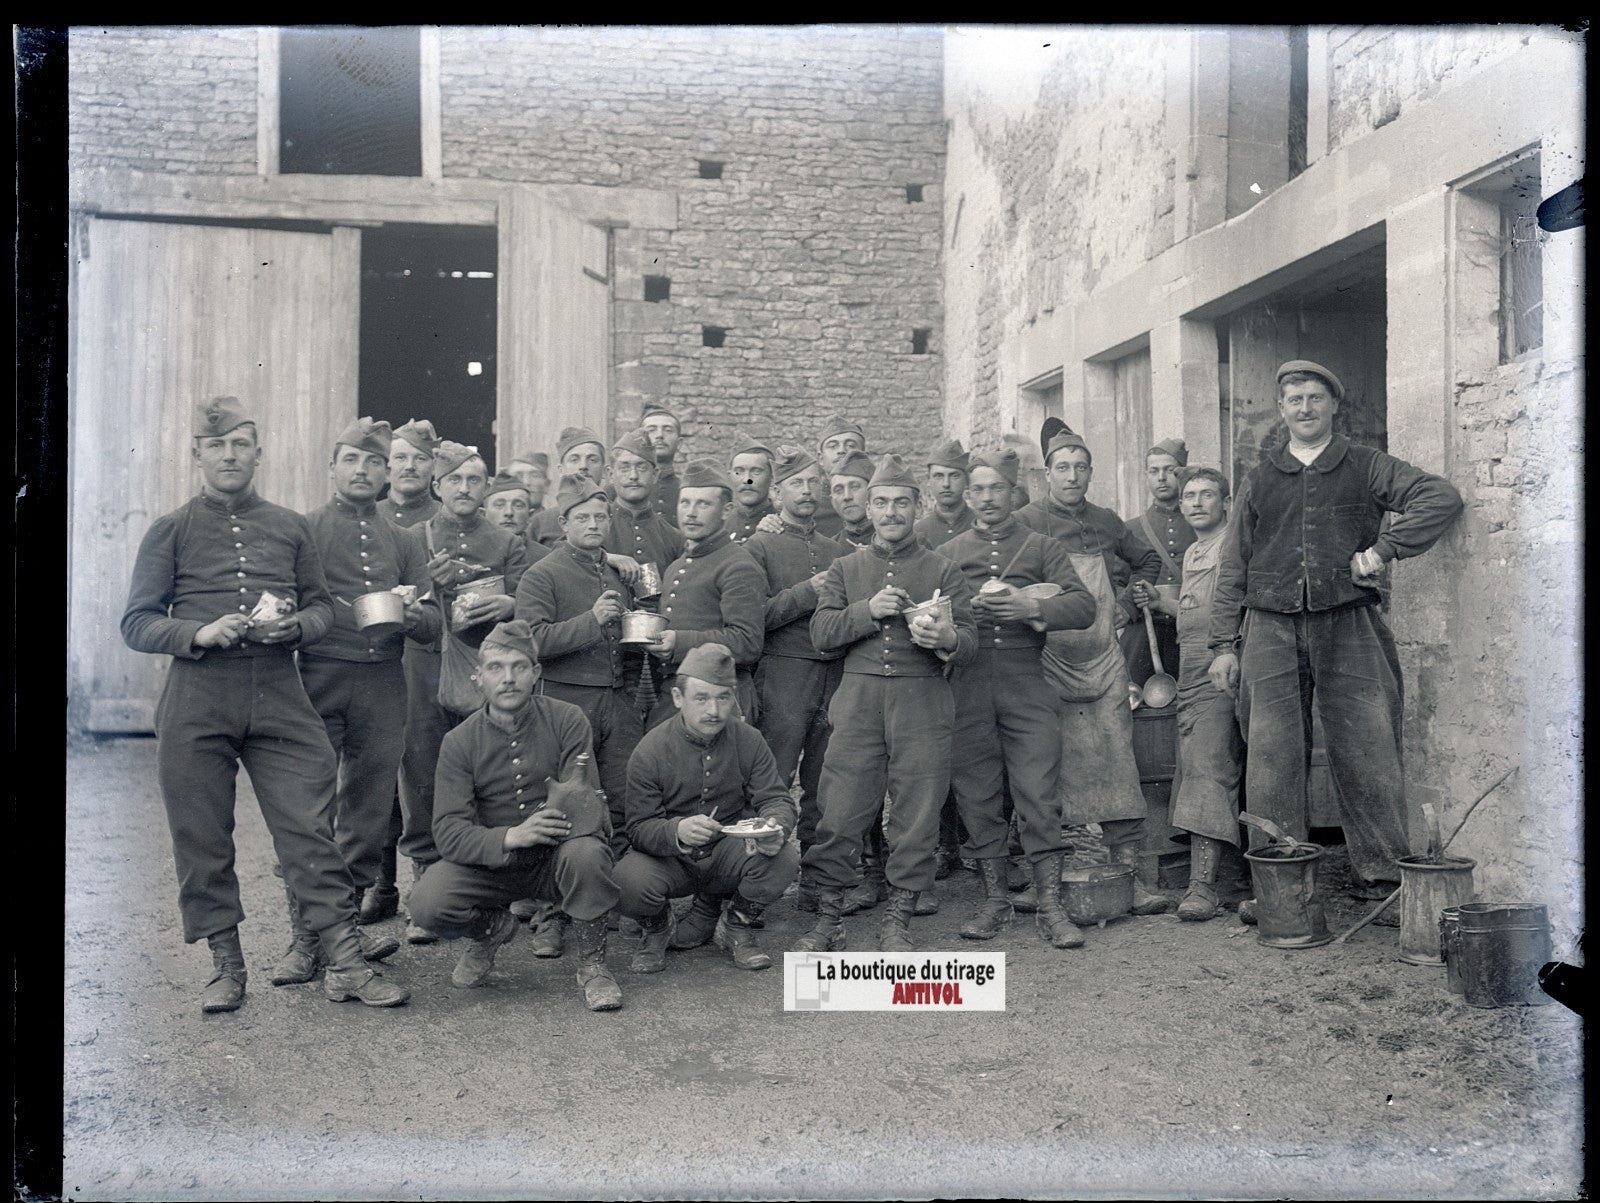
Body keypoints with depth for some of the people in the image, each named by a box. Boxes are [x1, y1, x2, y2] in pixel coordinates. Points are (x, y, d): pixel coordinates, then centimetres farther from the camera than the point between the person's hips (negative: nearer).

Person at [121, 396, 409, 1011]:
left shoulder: (290, 527, 14)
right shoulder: (171, 531, 7)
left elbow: (322, 605, 16)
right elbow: (136, 622, 4)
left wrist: (294, 626, -6)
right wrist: (199, 633, -14)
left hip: (279, 695, 1)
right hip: (196, 701, -1)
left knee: (311, 828, -4)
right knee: (202, 839, 5)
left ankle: (345, 964, 0)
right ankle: (226, 966, 20)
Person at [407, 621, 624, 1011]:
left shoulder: (566, 720, -6)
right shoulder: (459, 742, -5)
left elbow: (586, 805, -13)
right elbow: (449, 832, -14)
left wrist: (571, 801, -38)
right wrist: (510, 837, -33)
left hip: (555, 858, -1)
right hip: (490, 862, 1)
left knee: (586, 852, -35)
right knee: (427, 903, -26)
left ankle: (592, 964, -9)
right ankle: (492, 928, 11)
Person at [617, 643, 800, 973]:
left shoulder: (749, 741, -6)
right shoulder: (651, 751, -14)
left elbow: (776, 798, -7)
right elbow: (639, 828, -15)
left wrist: (775, 828, -33)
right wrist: (677, 832, -39)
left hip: (728, 853, 2)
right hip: (669, 859, -2)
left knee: (785, 859, -27)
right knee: (628, 882, -34)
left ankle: (735, 925, 6)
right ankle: (657, 928, 7)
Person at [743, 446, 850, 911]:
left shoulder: (840, 552, 19)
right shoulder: (760, 546, 6)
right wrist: (807, 593, -12)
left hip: (834, 676, 4)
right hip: (783, 675, -4)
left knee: (824, 786, 5)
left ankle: (816, 882, 13)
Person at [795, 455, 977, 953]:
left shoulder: (943, 570, 11)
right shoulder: (844, 568, 15)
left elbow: (966, 644, 3)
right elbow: (820, 633, 5)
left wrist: (946, 640, -21)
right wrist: (868, 610, -11)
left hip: (922, 702, 0)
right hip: (858, 699, 1)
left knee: (916, 816, 0)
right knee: (839, 814, -2)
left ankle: (897, 921, 13)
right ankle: (827, 920, 11)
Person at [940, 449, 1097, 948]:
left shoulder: (1042, 548, 12)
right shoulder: (947, 553, 17)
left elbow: (1084, 607, 1)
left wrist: (1030, 608, -14)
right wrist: (966, 612, -8)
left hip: (1027, 682, -1)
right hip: (968, 683, 2)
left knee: (1039, 793, -6)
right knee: (977, 795, 4)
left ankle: (1050, 905, 1)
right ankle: (994, 900, 15)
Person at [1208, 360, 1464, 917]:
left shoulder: (1365, 467, 11)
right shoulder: (1259, 480, 17)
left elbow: (1443, 497, -1)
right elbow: (1232, 566, 15)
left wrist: (1383, 548, -10)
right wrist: (1224, 644, 8)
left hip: (1348, 626, -1)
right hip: (1272, 630, 2)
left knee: (1367, 753, -3)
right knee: (1272, 758, -2)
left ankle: (1382, 877, 7)